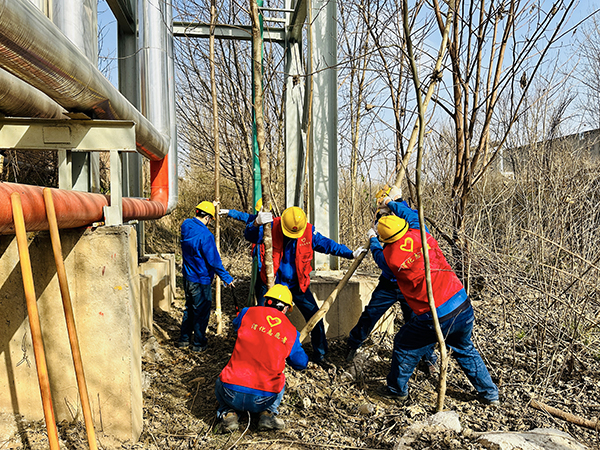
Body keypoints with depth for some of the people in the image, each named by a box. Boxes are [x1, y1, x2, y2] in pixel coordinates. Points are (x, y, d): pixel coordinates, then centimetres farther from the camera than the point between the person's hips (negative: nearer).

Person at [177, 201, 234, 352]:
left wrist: (210, 205, 23)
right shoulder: (205, 235, -27)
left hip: (187, 277, 8)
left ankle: (184, 339, 33)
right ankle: (199, 343, 21)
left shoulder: (186, 225, -4)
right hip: (201, 280, -8)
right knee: (201, 311, 9)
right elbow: (214, 260, -23)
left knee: (189, 308, 23)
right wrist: (226, 278, -10)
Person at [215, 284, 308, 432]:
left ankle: (227, 412, 8)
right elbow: (301, 364, 14)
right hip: (262, 400, 1)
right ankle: (268, 413, 11)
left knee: (220, 384, 36)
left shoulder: (248, 313, 1)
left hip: (232, 395, 0)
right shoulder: (291, 333, 2)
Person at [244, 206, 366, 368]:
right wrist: (256, 224, -52)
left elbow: (327, 244, 0)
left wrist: (350, 253, -9)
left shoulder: (309, 233, -10)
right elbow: (249, 236, -30)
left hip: (298, 284, 2)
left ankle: (320, 354, 21)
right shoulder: (271, 227, -17)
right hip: (273, 282, -2)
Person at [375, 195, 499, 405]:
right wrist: (391, 203, 36)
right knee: (465, 350, 28)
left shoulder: (391, 256, -10)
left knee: (404, 347, 19)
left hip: (435, 319, -5)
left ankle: (397, 390, 34)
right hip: (463, 308, 5)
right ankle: (490, 394, 37)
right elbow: (412, 216, 23)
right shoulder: (420, 235, -1)